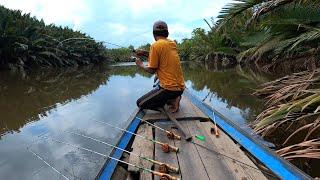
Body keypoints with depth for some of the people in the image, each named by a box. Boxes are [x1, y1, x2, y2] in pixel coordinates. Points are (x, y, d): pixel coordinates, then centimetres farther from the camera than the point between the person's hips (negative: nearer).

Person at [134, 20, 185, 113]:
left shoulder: (155, 45, -12)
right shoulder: (173, 43, 9)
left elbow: (152, 70, -9)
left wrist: (141, 65, 9)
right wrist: (146, 53, 18)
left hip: (169, 88, -8)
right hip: (180, 87, 8)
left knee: (140, 103, 3)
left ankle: (171, 100, -4)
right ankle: (174, 98, 9)